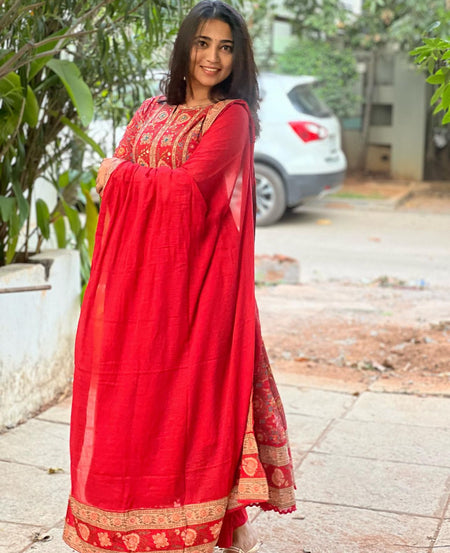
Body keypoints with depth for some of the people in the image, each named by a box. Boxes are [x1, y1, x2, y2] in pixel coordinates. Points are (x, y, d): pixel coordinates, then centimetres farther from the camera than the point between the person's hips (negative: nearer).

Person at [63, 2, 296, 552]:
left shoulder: (233, 115, 0)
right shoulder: (151, 112, 16)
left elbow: (190, 188, -13)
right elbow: (109, 183, 7)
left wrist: (126, 172, 1)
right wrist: (169, 185, -11)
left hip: (194, 280, -5)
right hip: (135, 279, 5)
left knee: (187, 399, -2)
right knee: (129, 399, 6)